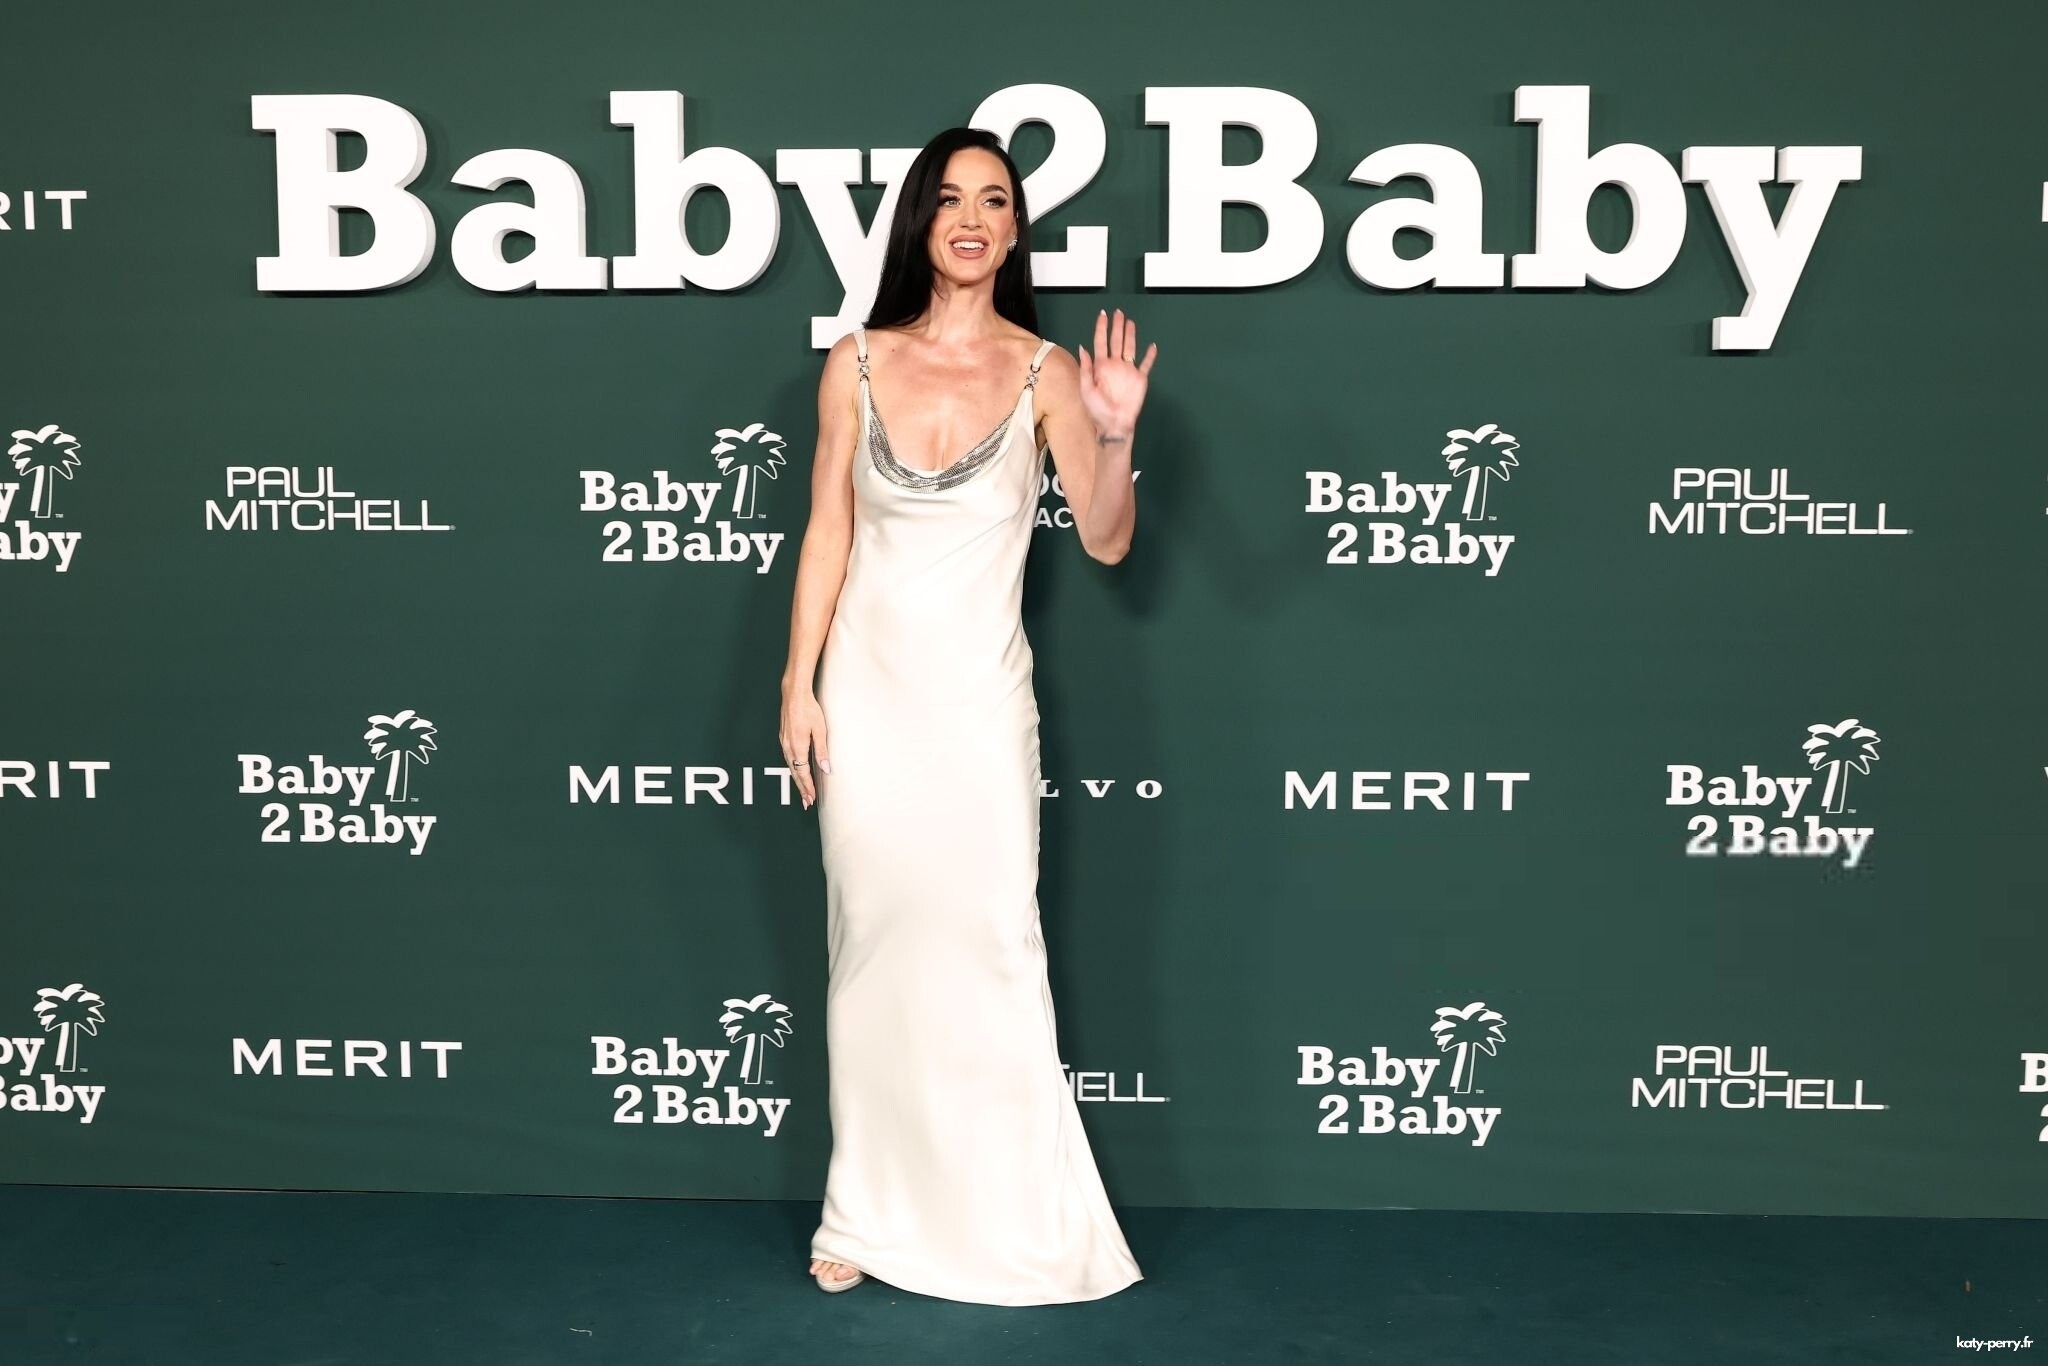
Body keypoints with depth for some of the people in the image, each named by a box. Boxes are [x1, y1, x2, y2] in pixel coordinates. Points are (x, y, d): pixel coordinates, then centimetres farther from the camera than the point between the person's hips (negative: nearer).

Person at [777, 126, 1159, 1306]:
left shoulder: (1044, 371, -3)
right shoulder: (858, 363, 2)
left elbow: (1107, 543, -4)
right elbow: (829, 533, 5)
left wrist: (1118, 436, -21)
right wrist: (799, 684, 1)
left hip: (978, 696, -2)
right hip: (867, 688, 2)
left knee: (988, 947, -2)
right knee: (876, 944, 8)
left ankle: (1017, 1223, 11)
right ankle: (873, 1213, 18)